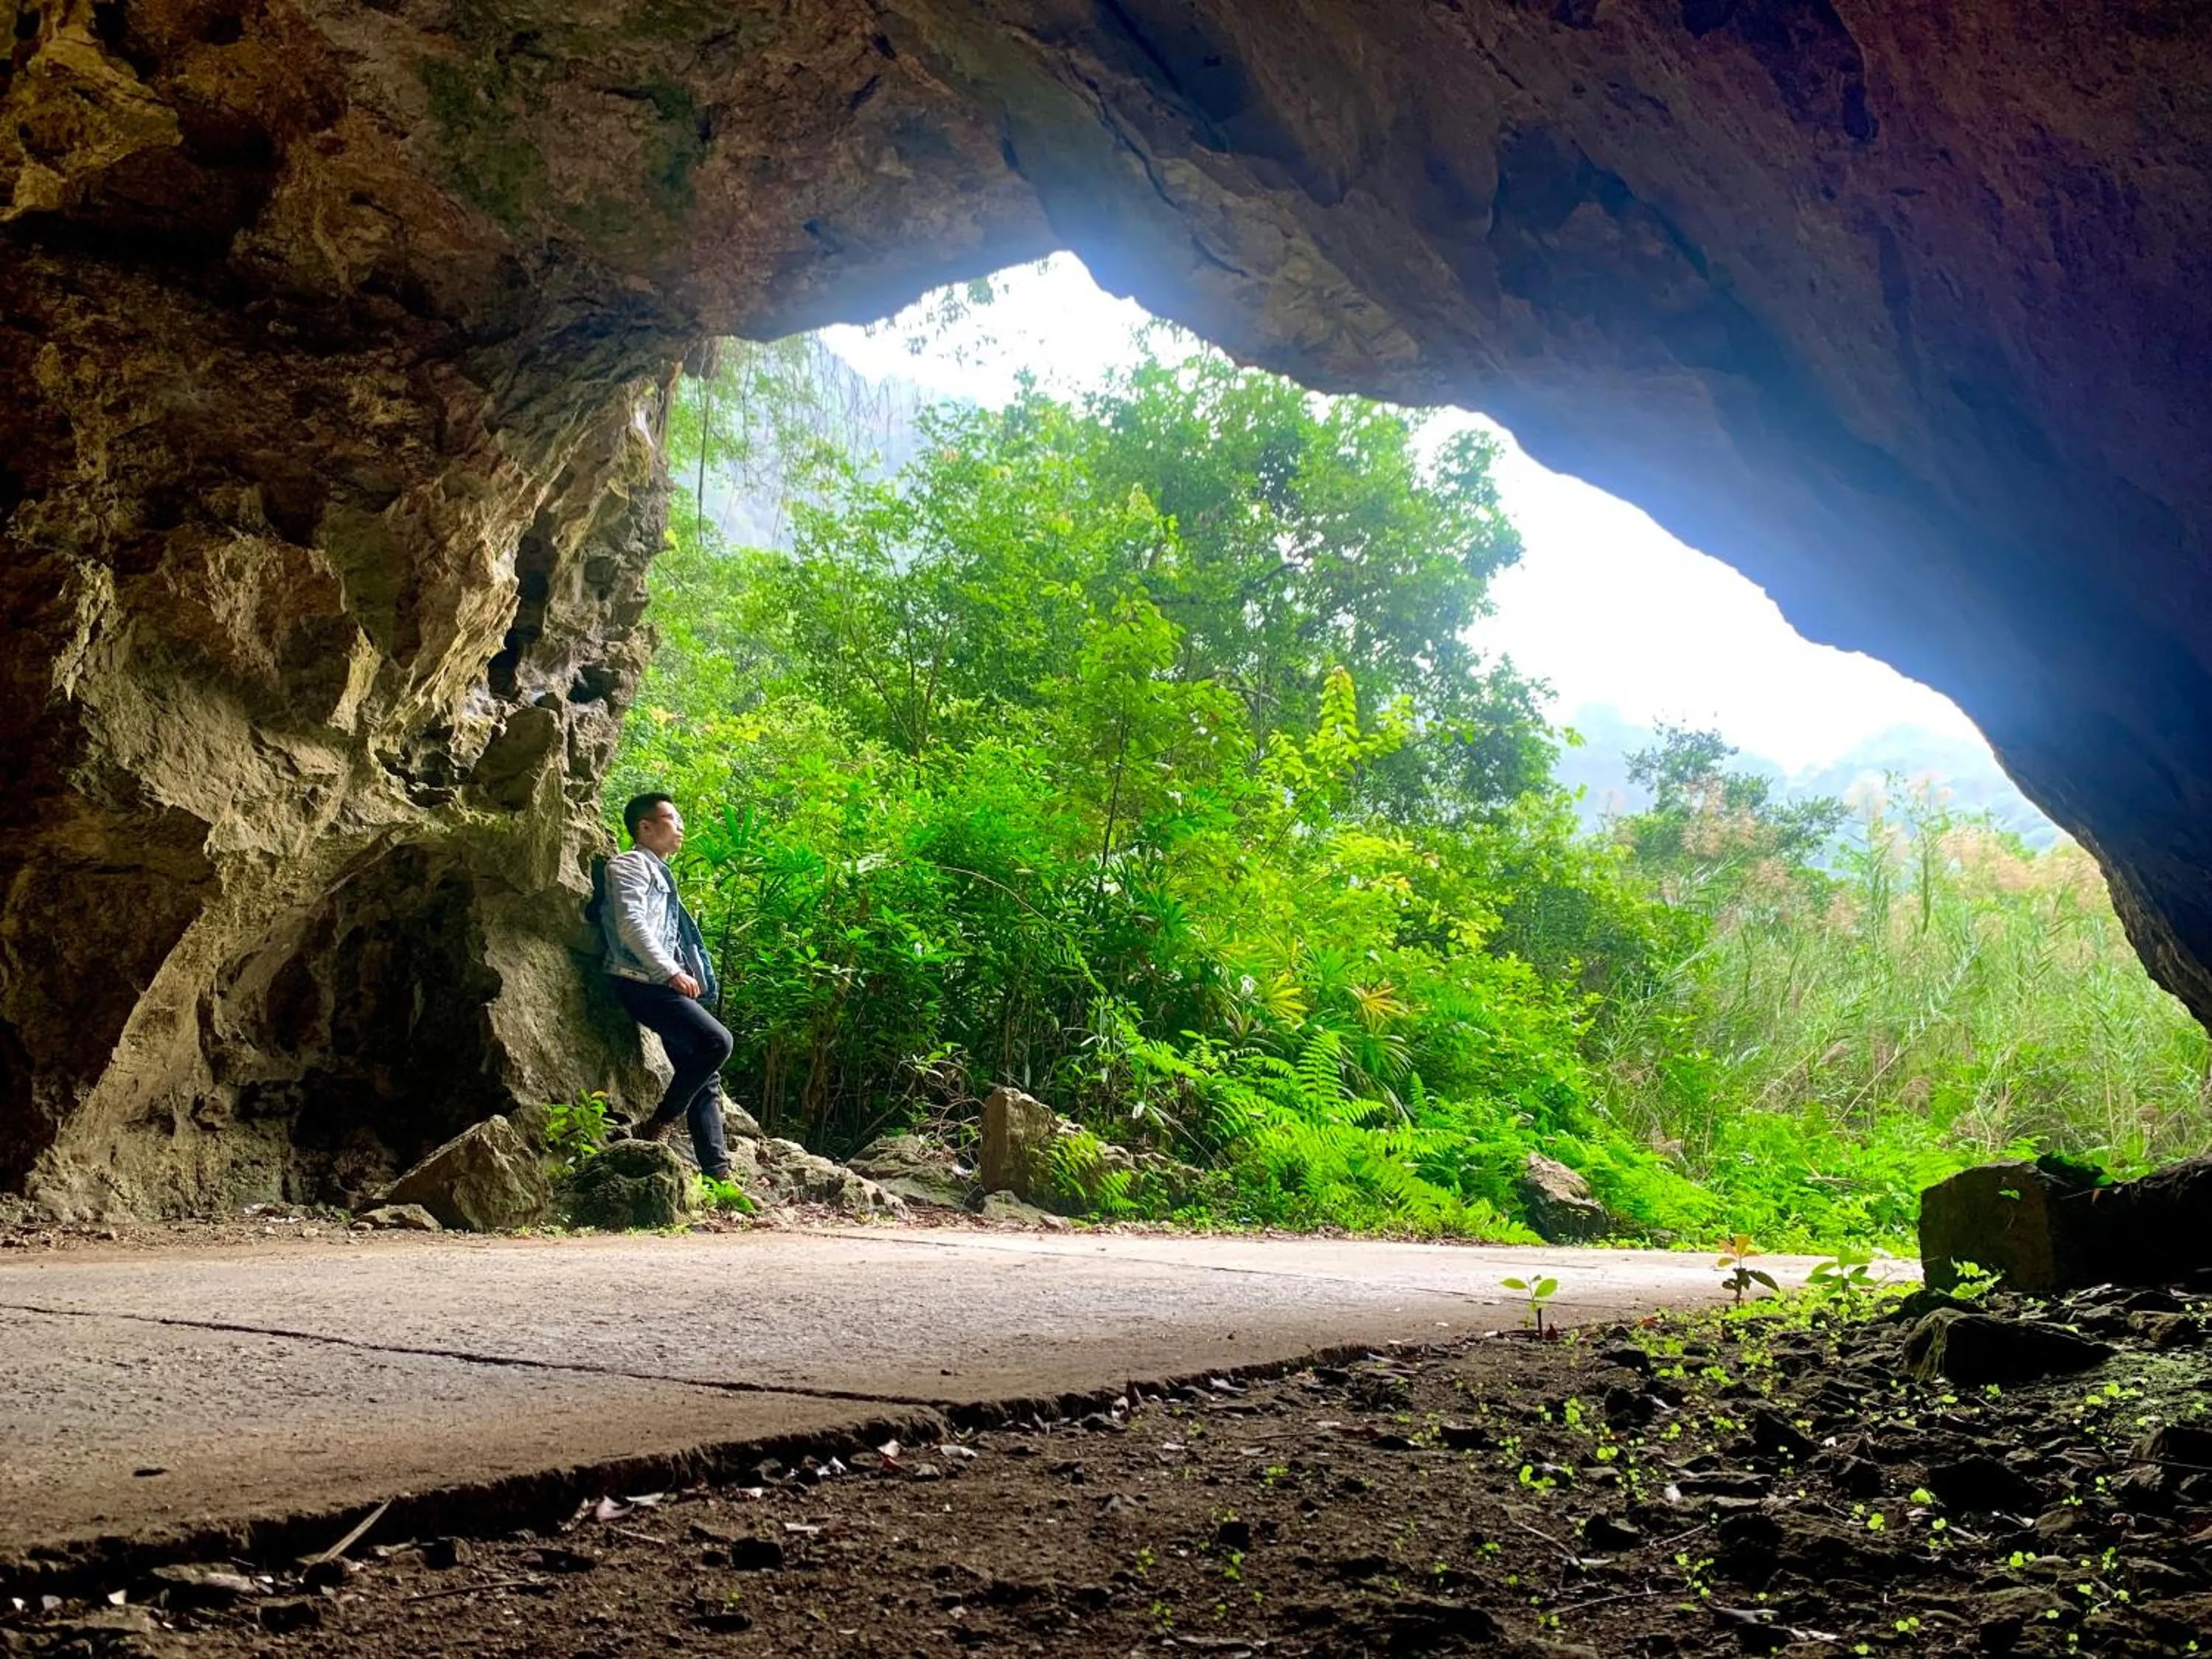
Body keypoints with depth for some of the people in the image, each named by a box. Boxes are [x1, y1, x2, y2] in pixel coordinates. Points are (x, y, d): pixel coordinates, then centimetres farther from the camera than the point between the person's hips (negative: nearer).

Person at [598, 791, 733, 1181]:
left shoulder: (660, 872, 27)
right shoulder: (630, 865, -1)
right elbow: (631, 925, -16)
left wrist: (691, 977, 15)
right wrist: (673, 972, -18)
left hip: (665, 985, 10)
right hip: (641, 983, -10)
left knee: (705, 1077, 3)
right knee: (716, 1041, -24)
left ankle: (717, 1171, 2)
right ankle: (657, 1128, -14)